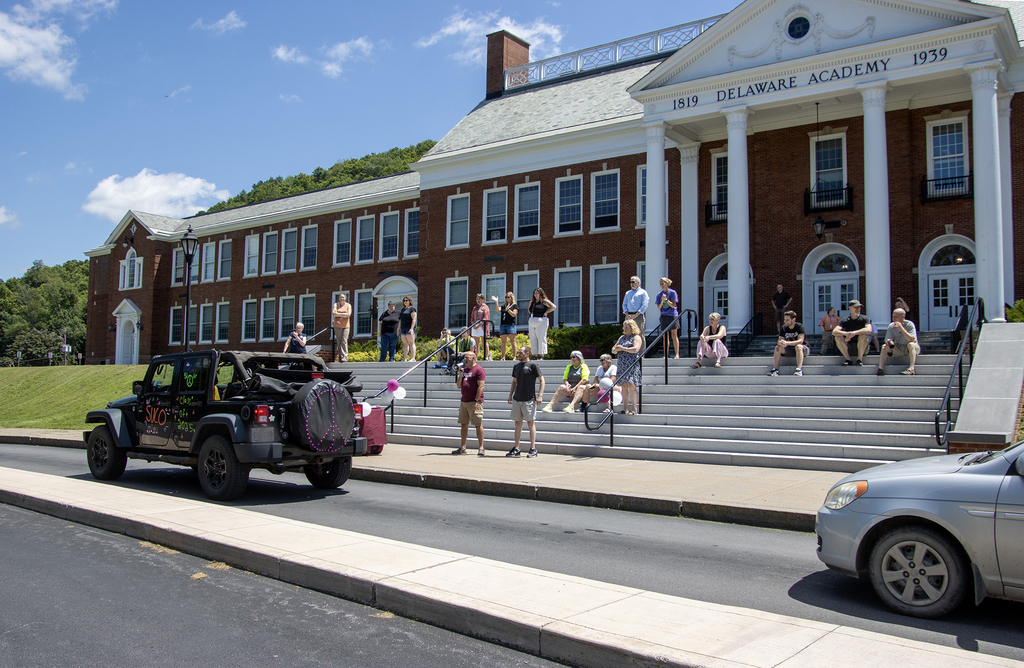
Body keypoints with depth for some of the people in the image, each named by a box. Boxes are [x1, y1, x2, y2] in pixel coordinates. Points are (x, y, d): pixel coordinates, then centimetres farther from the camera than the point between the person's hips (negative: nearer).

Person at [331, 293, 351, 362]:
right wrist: (343, 314, -7)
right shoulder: (335, 305, 11)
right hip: (337, 325, 1)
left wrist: (338, 314, -6)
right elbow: (334, 314, -5)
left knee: (344, 341, -9)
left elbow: (348, 314, -7)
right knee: (339, 341, 0)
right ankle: (340, 357, 4)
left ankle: (344, 357, -12)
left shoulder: (348, 305, 9)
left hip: (346, 325, -1)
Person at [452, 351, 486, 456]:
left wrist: (476, 401, -20)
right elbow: (459, 386, 19)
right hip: (464, 401, 8)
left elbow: (481, 386, -14)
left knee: (478, 424, -7)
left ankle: (481, 448, -3)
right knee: (464, 424, 10)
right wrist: (460, 375, 3)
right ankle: (463, 448, 16)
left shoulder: (479, 369, -7)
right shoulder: (464, 370, 17)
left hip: (475, 402, -8)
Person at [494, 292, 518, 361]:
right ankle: (503, 357, 2)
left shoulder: (515, 306, 6)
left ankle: (514, 357, -9)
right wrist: (496, 302, -3)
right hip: (503, 324, 5)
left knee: (512, 341, -8)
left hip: (511, 325, -5)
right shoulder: (503, 306, 19)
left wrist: (508, 309, -18)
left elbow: (514, 314, -5)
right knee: (503, 342, 2)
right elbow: (498, 310, 3)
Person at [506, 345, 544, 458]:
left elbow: (542, 380, -5)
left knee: (531, 423, -2)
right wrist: (510, 395, 14)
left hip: (529, 399, -6)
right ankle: (516, 448, 14)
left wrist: (540, 395, -12)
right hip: (517, 399, 6)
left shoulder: (533, 365, -5)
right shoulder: (516, 366, 13)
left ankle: (533, 449, 2)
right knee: (518, 424, 9)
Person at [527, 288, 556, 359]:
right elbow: (529, 308, 37)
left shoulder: (544, 301, -4)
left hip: (541, 322, -8)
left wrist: (546, 313, -11)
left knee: (541, 339, -8)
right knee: (533, 340, 6)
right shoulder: (532, 302, 18)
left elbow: (554, 307, -14)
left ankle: (541, 355, -7)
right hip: (532, 322, 8)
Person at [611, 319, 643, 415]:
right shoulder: (622, 337, 23)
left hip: (632, 365, -7)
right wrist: (616, 349, -1)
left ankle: (635, 409, -9)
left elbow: (636, 349, -15)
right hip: (622, 365, 7)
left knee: (631, 386, -13)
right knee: (624, 386, 2)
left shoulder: (636, 337, 1)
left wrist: (623, 348, -11)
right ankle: (625, 409, 3)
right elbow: (613, 350, 23)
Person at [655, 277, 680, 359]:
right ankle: (665, 355, 6)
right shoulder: (659, 295, 9)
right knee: (664, 337, 3)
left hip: (672, 316, -4)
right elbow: (659, 308, 6)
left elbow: (673, 305, -7)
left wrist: (666, 299, -17)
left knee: (674, 336, -4)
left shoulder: (672, 292, -2)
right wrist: (662, 301, -10)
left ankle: (677, 354, -3)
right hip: (664, 316, 4)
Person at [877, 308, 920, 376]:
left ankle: (911, 368, -44)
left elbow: (912, 339, -27)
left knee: (911, 344, -35)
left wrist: (901, 328, -35)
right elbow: (888, 339, -9)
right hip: (898, 349, 4)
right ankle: (880, 368, -30)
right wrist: (888, 342, -35)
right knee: (884, 346, -19)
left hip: (910, 350, -3)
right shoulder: (891, 326, -4)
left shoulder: (909, 324, -14)